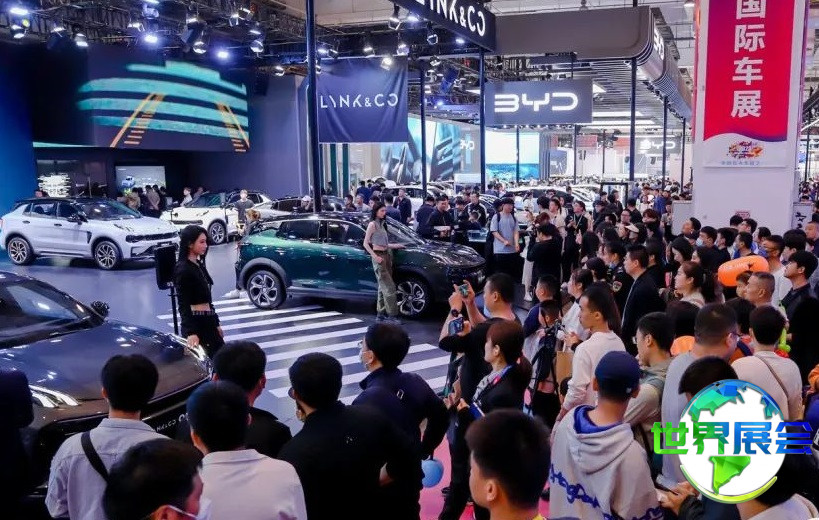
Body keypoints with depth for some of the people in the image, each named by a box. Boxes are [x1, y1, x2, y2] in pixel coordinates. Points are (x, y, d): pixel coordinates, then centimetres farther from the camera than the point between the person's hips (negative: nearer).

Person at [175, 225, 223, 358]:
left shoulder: (199, 265, 13)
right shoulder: (183, 270, -13)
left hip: (207, 322, 9)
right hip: (196, 323, -9)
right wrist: (190, 332, -27)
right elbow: (183, 304, -18)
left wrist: (216, 323, 22)